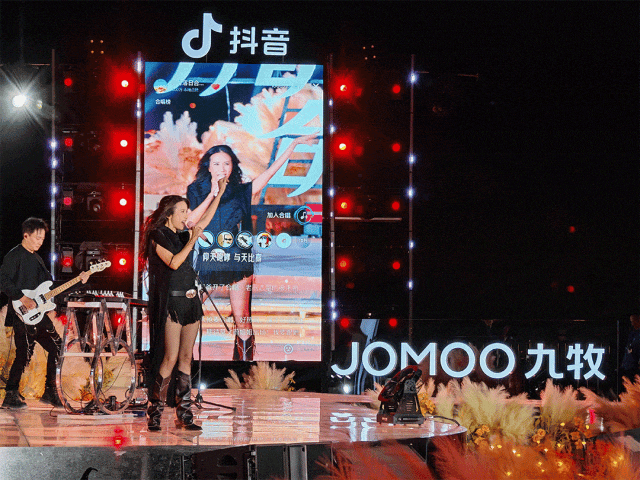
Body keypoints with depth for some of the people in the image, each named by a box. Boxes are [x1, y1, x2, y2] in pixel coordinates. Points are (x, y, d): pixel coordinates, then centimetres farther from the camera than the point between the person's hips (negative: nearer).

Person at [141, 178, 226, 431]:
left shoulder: (183, 235, 15)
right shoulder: (157, 236, -5)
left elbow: (205, 220, 24)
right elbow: (173, 262, -16)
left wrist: (219, 193, 20)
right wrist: (192, 241, -14)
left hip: (190, 301, 7)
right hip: (170, 302, -7)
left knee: (186, 358, 5)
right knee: (170, 358, -12)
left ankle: (184, 415, 6)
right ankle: (154, 413, -6)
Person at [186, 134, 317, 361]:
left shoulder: (240, 192, 9)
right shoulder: (196, 191, 7)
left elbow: (271, 171, 7)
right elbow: (189, 221, -6)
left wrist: (294, 144, 4)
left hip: (238, 260, 0)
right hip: (208, 262, 0)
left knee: (241, 317, -5)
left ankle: (245, 360, -2)